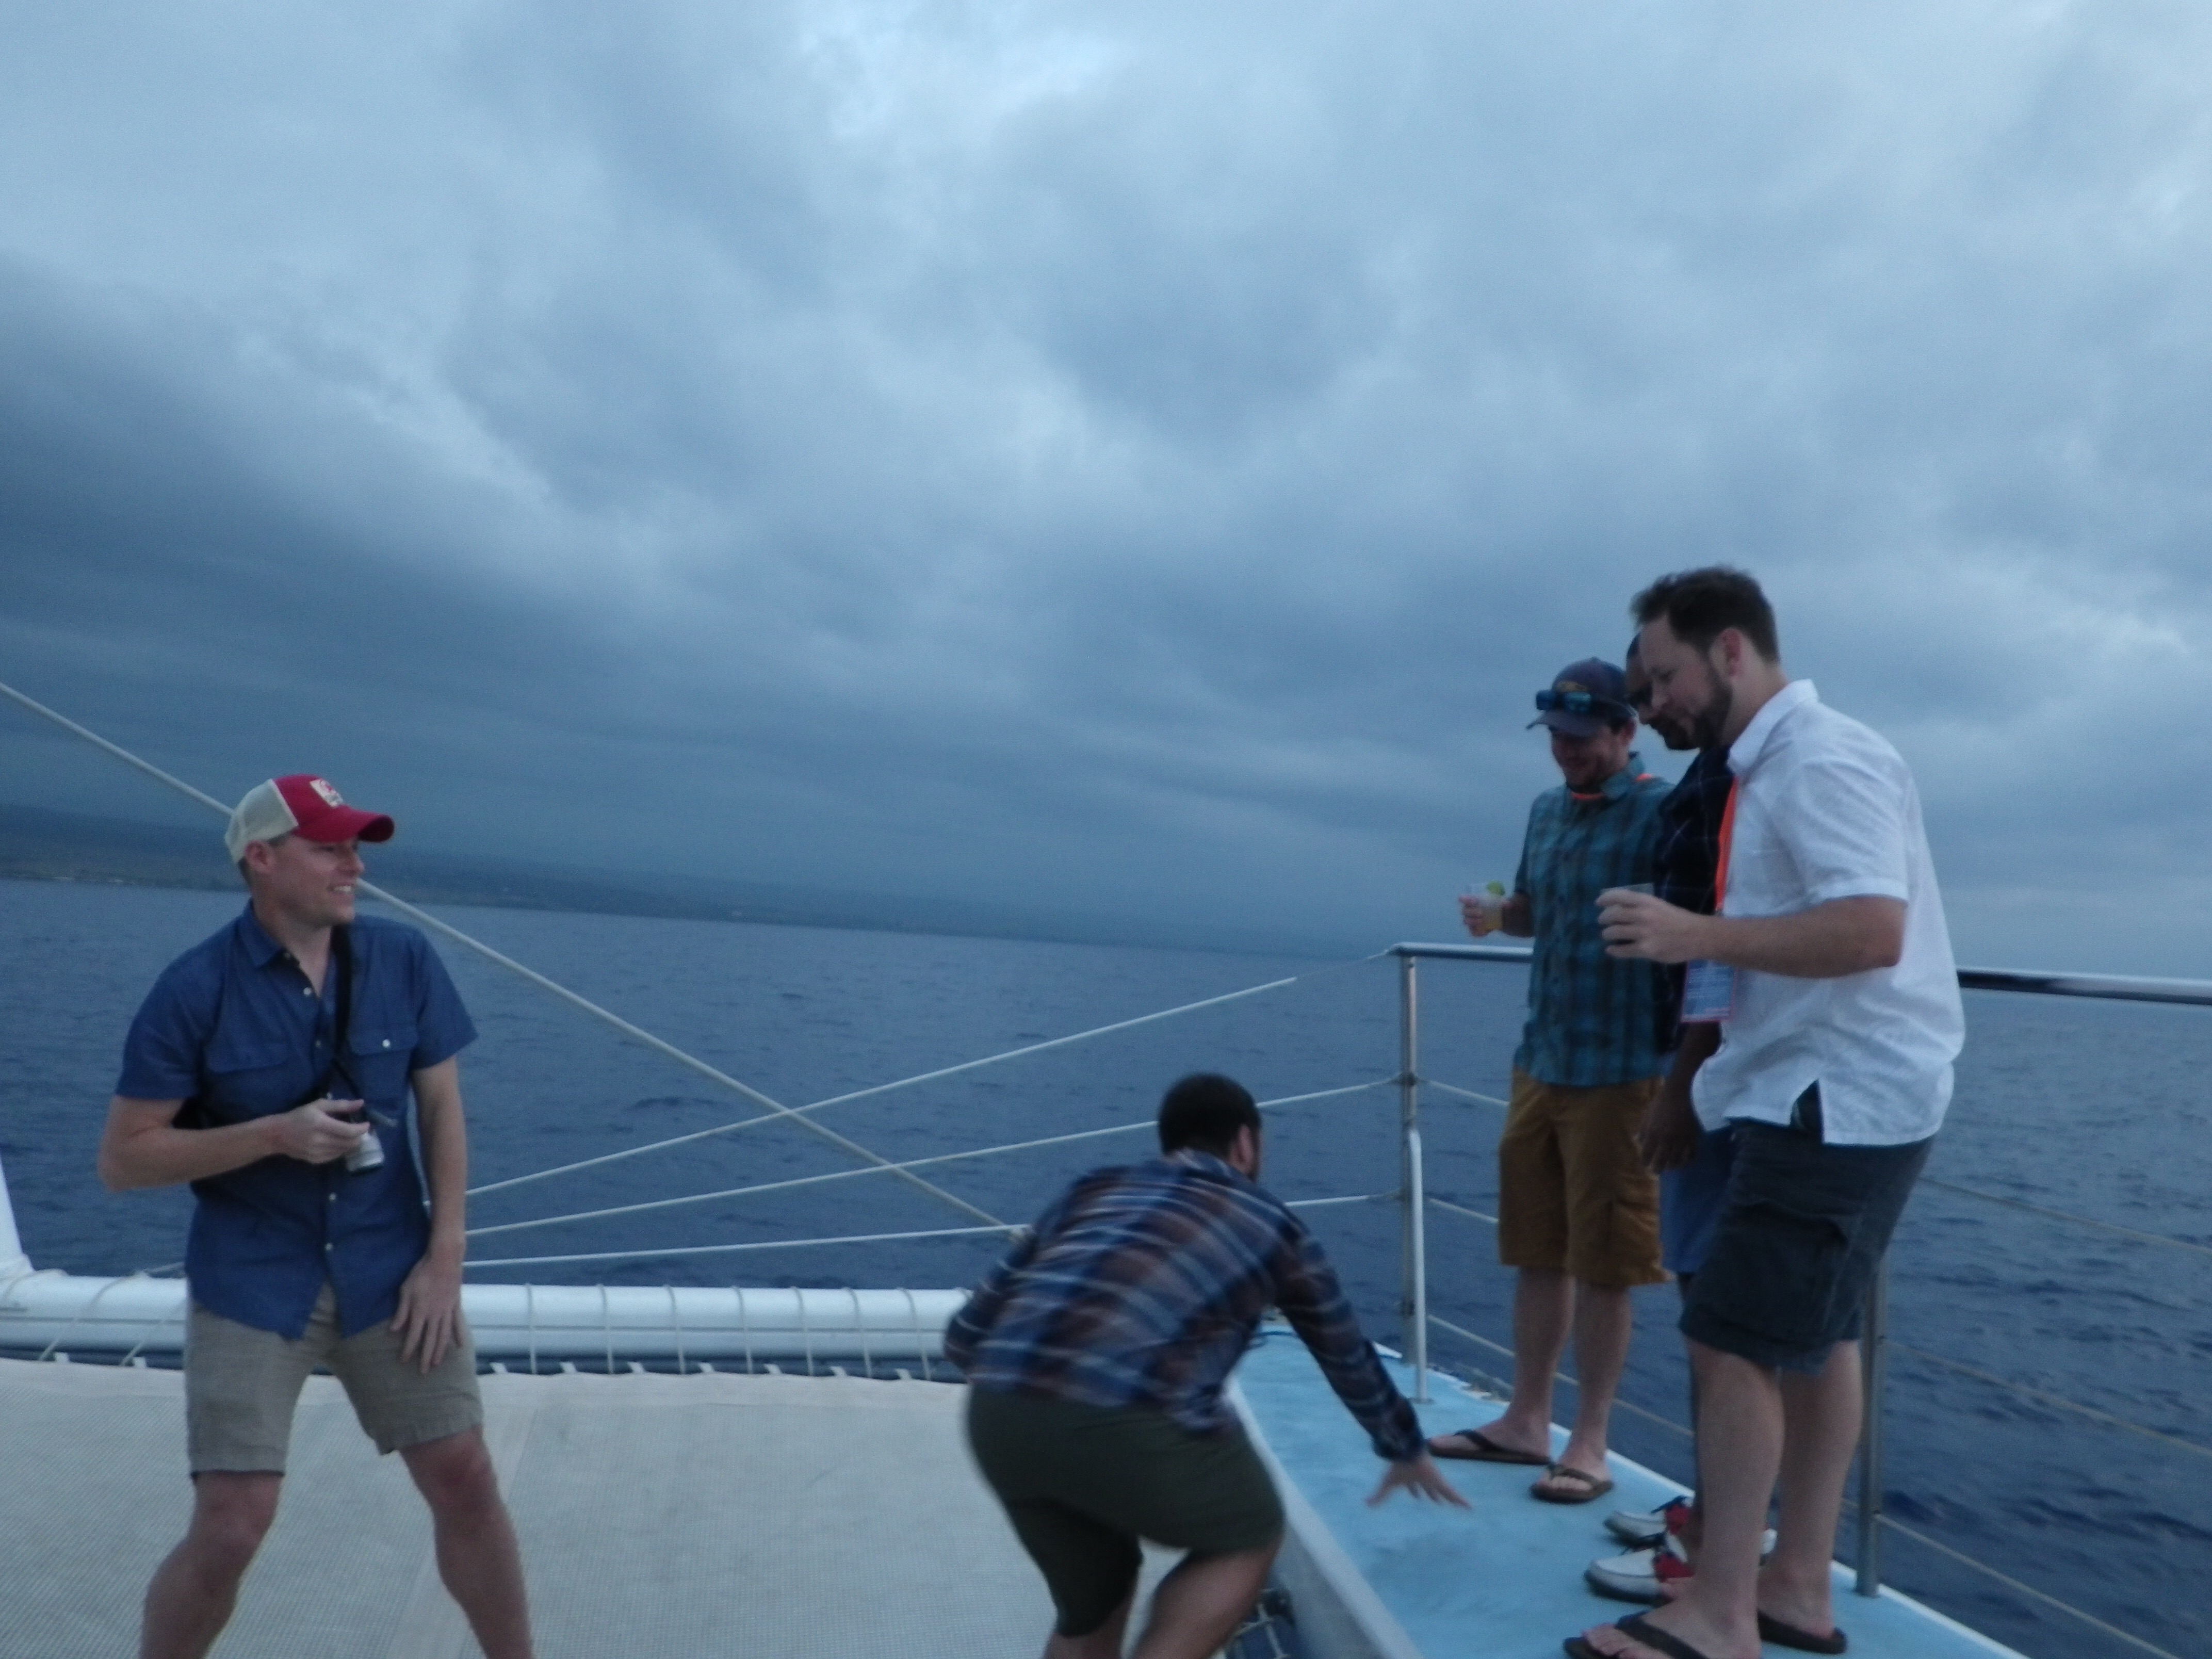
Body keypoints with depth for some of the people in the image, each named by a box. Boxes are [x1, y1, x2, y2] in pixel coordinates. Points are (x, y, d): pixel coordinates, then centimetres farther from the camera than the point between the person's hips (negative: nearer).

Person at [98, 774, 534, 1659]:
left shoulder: (403, 959, -4)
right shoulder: (196, 988, -11)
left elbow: (441, 1107, 1)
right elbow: (123, 1159, -7)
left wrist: (444, 1256, -5)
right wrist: (275, 1133, -20)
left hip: (388, 1268, 2)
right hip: (252, 1281, -2)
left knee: (465, 1481, 5)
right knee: (230, 1528, -3)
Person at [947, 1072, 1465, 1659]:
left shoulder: (1091, 1192, 29)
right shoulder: (1270, 1221, 23)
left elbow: (965, 1337, 25)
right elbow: (1347, 1355, 39)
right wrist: (1406, 1450, 56)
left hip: (998, 1415, 5)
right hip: (1131, 1420, -4)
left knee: (1093, 1600, 29)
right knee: (1246, 1540, 26)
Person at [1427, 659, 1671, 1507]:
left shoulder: (1660, 812, -10)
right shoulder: (1547, 809, 12)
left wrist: (1678, 1070, -22)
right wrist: (1494, 914, 0)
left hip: (1619, 1070, -6)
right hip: (1540, 1060, 7)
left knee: (1602, 1264, 2)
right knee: (1537, 1250, 13)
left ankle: (1589, 1444, 14)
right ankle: (1525, 1421, 24)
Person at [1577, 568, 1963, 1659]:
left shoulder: (1822, 759, -16)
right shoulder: (1777, 765, 13)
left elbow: (1871, 931, -28)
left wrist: (1698, 935, -25)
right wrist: (1706, 949, 9)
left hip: (1841, 1099, -10)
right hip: (1827, 1094, 10)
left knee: (1732, 1341, -7)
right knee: (1812, 1337, 15)